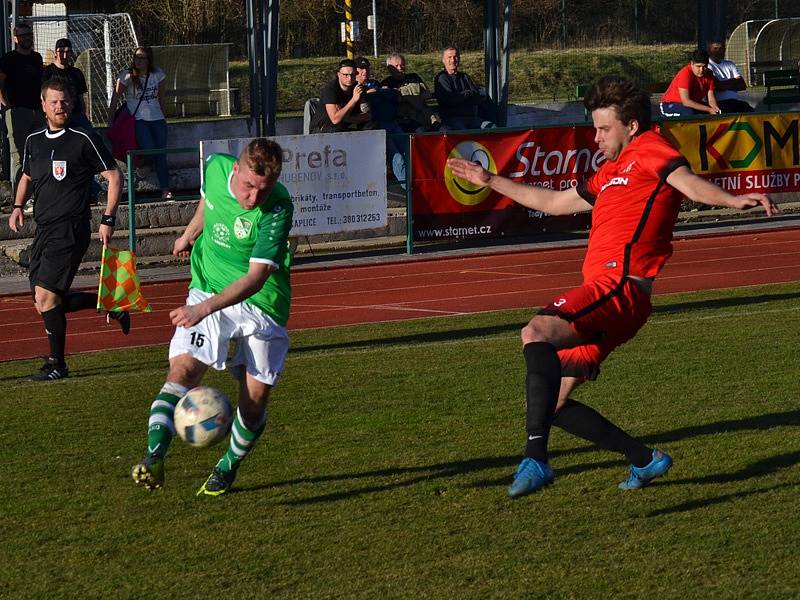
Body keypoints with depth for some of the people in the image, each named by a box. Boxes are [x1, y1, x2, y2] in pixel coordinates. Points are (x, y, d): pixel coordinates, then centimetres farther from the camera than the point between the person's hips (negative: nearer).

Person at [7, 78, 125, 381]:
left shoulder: (84, 139, -6)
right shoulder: (33, 141, 12)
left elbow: (114, 176, -3)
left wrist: (108, 219, -8)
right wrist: (18, 205, 12)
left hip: (71, 228, -7)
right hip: (43, 229, 7)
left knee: (45, 294, -15)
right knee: (44, 303, 7)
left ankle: (57, 363, -2)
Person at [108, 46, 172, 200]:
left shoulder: (157, 74, 5)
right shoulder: (127, 75, -4)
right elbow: (115, 98, -2)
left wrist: (163, 116, 17)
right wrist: (110, 120, -5)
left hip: (157, 119, 3)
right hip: (139, 120, -3)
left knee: (161, 156, -3)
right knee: (150, 151, -20)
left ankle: (165, 190, -5)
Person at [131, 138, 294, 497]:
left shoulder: (277, 210, -26)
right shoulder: (215, 168, -12)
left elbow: (255, 278, -31)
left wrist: (203, 309, -43)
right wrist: (190, 234, 33)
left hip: (262, 303, -2)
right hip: (207, 290, 3)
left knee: (255, 398, 0)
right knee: (182, 370, -19)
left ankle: (228, 469, 26)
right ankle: (153, 459, -31)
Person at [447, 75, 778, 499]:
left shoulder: (648, 149, 2)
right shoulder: (610, 173, 29)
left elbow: (688, 183, -18)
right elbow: (554, 203, 42)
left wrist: (732, 200, -39)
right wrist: (490, 181, 48)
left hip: (621, 287, -10)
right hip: (602, 290, 10)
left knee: (536, 332, -32)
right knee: (552, 404, 7)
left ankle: (536, 460, -41)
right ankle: (645, 459, 14)